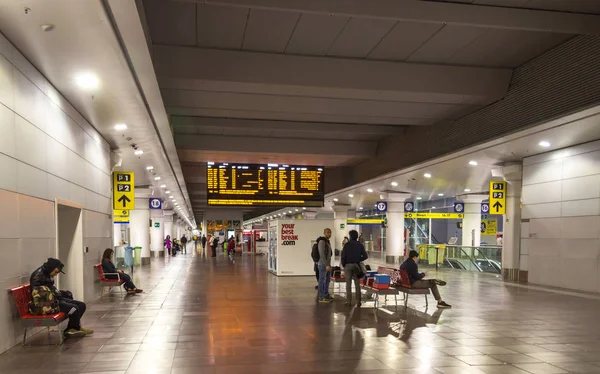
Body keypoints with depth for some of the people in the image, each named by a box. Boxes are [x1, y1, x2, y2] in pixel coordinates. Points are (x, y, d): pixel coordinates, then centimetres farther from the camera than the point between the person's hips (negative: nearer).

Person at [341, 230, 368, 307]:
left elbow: (343, 256, -7)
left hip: (348, 266, -2)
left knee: (348, 284, 3)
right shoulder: (360, 245, 1)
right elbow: (365, 256, -3)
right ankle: (358, 301, 4)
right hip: (356, 266, 2)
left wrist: (343, 265, 6)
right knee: (357, 284, 5)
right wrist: (359, 260, 11)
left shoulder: (347, 245, -5)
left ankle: (349, 301, 2)